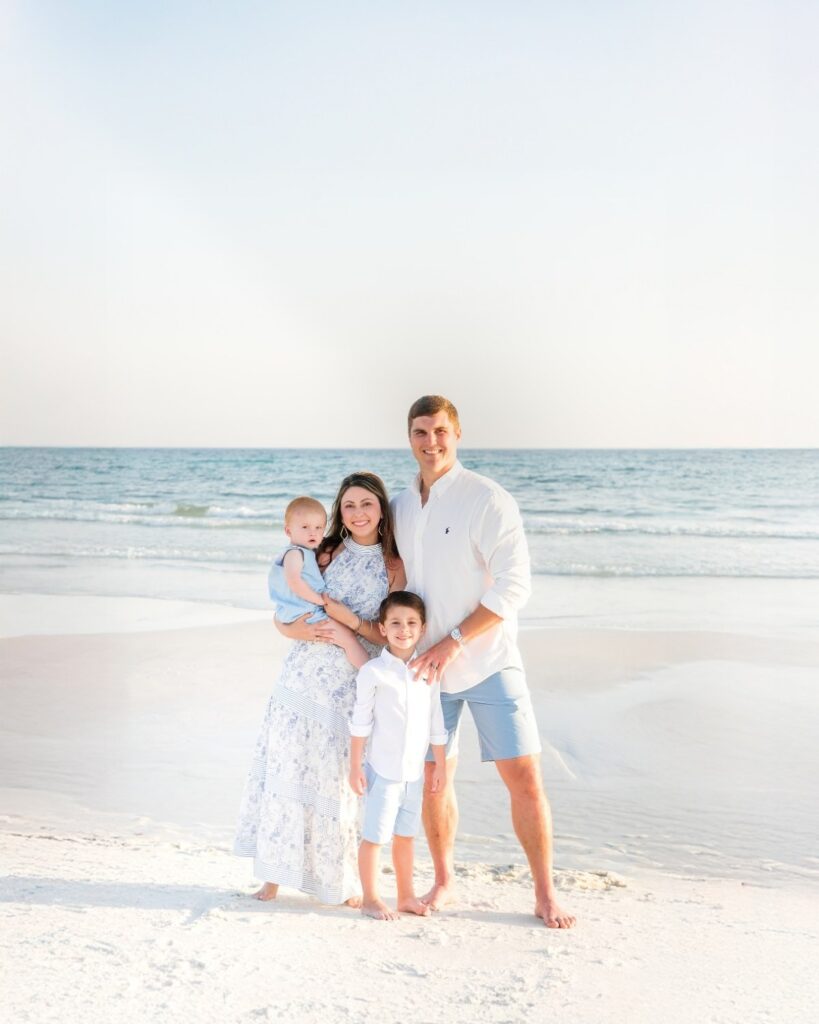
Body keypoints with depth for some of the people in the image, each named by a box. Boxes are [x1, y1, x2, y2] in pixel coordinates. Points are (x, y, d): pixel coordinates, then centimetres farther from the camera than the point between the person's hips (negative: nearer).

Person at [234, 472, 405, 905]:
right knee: (287, 769, 3)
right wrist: (313, 632, -16)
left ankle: (345, 881, 18)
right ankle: (275, 875, 15)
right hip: (304, 675, 2)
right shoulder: (323, 554, 5)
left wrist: (348, 620, -17)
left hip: (352, 688, -1)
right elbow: (282, 619, 3)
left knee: (341, 780, 2)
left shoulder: (394, 568, 2)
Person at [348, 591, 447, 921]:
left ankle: (406, 895, 27)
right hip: (382, 769, -4)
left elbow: (436, 723, 9)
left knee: (405, 835, 16)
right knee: (374, 835, 2)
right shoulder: (373, 672, -11)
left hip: (414, 771, 5)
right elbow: (360, 723, -7)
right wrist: (355, 766, -6)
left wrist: (440, 765, 11)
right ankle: (370, 899, 15)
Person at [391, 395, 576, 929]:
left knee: (525, 778, -4)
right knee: (434, 778, 11)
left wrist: (452, 642, -19)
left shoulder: (489, 500, -11)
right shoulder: (401, 506, 8)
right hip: (427, 666, 5)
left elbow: (514, 586, -16)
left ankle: (546, 894, 9)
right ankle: (443, 882, 29)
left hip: (488, 662, -5)